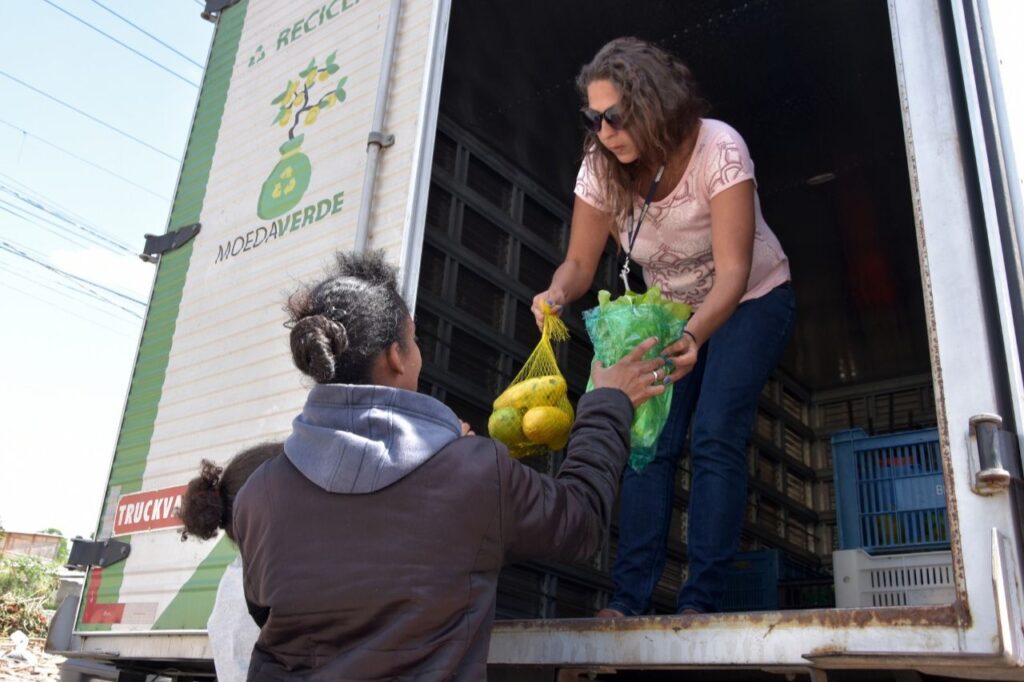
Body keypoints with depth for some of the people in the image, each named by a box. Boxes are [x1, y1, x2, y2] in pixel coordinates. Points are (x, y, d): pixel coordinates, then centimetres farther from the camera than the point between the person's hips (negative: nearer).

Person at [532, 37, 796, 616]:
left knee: (716, 438, -18)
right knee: (650, 441, -8)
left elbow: (733, 272, -33)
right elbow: (580, 262, -13)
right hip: (672, 313, 4)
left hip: (749, 304, -4)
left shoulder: (718, 149, -29)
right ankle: (631, 596, -7)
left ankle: (701, 600, -13)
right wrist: (558, 294, -37)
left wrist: (693, 337, -51)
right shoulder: (601, 168, -15)